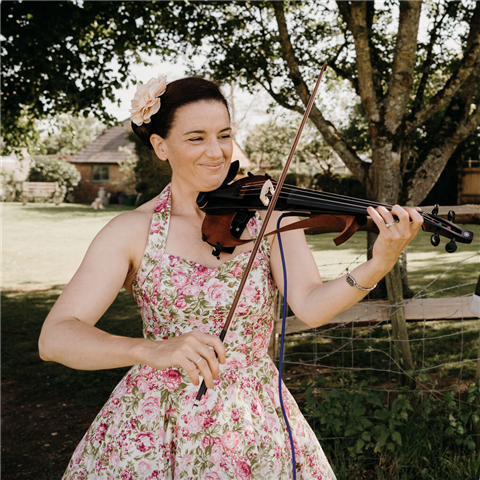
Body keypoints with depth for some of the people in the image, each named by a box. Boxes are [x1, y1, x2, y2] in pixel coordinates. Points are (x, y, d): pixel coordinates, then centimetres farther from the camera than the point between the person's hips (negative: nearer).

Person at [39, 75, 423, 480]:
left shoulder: (269, 215, -4)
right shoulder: (134, 231, -8)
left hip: (255, 424, 1)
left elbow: (310, 306, -18)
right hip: (154, 431, -1)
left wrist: (377, 267, -37)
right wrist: (151, 350, -36)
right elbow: (55, 337, -19)